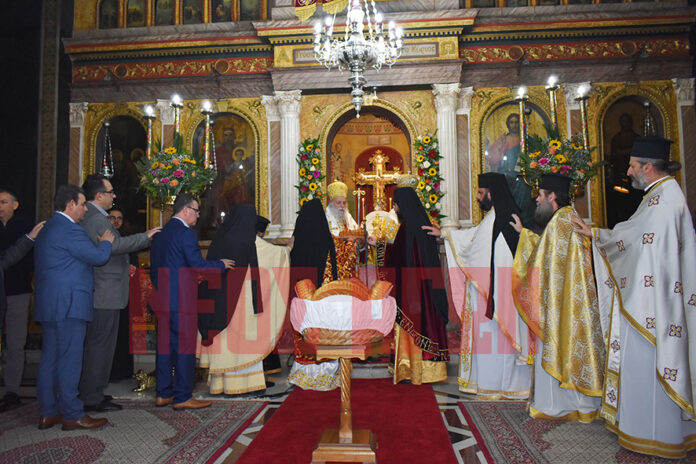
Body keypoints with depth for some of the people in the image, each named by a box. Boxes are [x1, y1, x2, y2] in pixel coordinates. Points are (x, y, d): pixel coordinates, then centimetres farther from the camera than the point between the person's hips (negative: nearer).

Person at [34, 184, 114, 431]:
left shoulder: (49, 228, 18)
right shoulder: (69, 229, -15)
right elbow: (99, 256, -16)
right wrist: (105, 242, 3)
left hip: (50, 305, 10)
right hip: (68, 305, -10)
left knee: (50, 359, 13)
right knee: (69, 360, -4)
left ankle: (48, 413, 22)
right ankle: (73, 415, 4)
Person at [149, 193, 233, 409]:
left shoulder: (160, 233, 14)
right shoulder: (186, 233, -13)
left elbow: (154, 267, 18)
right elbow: (198, 265, -18)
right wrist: (221, 264, -3)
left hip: (162, 298, 9)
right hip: (181, 300, -9)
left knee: (164, 345, 13)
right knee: (185, 347, -1)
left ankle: (163, 394, 22)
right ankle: (183, 397, 6)